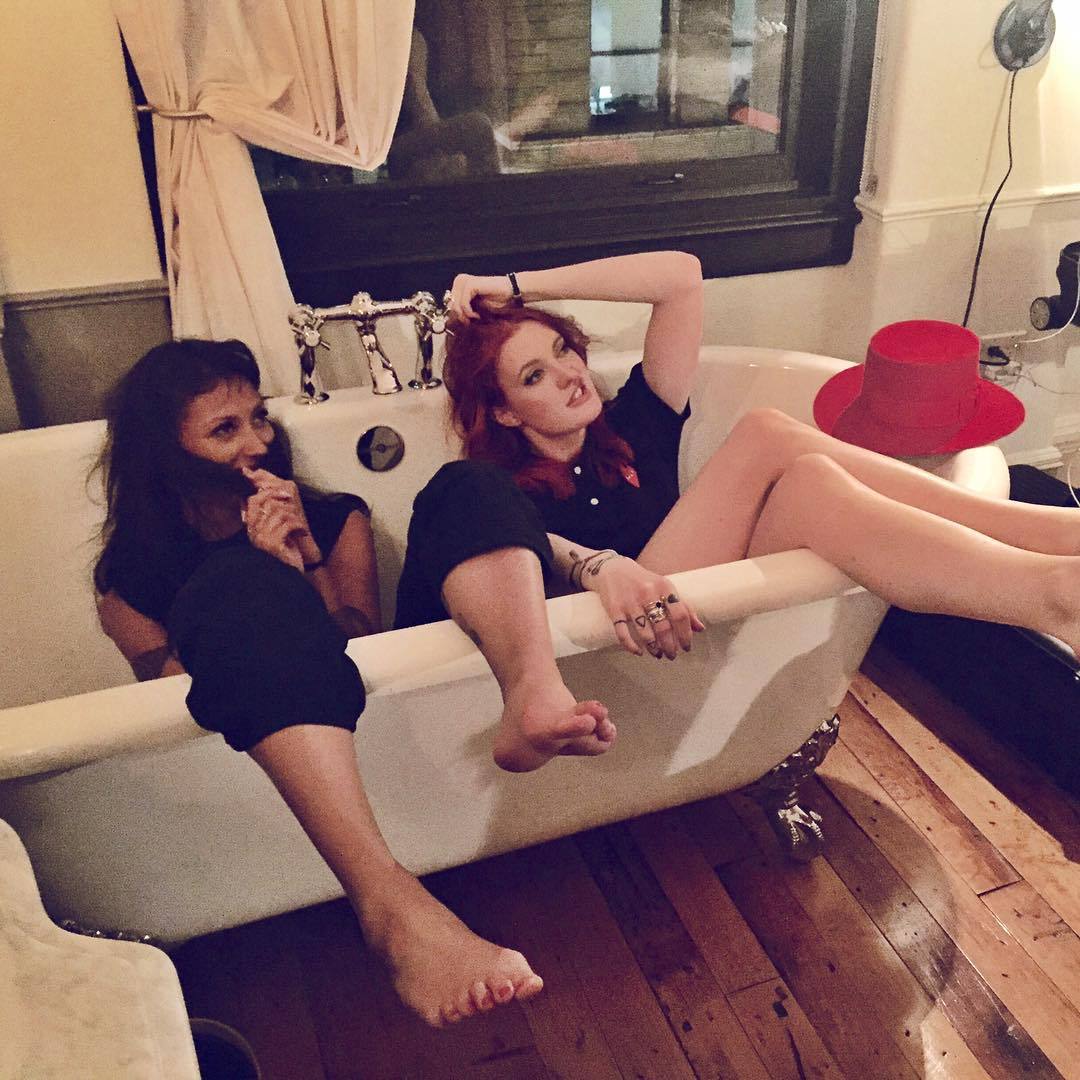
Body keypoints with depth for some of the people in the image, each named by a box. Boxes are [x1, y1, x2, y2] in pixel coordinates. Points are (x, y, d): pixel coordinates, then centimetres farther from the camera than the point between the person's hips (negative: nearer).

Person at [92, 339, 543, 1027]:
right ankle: (389, 902, -49)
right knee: (242, 580, -31)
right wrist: (280, 570, -13)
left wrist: (308, 561, -11)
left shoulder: (336, 522, 12)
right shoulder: (130, 578, 8)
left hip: (350, 723, 3)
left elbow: (365, 647, 5)